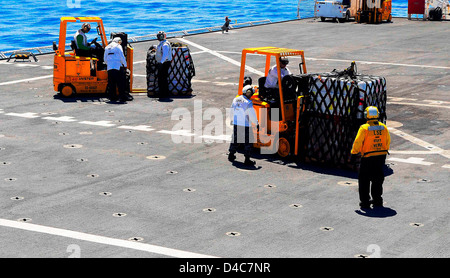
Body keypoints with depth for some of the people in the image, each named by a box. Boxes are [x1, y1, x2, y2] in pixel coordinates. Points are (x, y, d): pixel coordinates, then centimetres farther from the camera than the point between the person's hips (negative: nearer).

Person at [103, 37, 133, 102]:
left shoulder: (107, 47, 21)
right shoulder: (118, 46, 4)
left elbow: (105, 59, 21)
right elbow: (122, 57, -3)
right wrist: (125, 65, 3)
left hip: (109, 68, 6)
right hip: (117, 67, -6)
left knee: (111, 83, 7)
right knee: (121, 82, -5)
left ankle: (112, 97, 6)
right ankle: (122, 96, -8)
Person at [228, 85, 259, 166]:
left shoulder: (235, 100, 3)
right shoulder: (248, 103, -19)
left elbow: (232, 112, 14)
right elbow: (252, 116, -15)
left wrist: (232, 120, 30)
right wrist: (256, 124, 0)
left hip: (236, 125, 7)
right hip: (245, 126, -7)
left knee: (235, 139, 23)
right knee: (248, 142, 3)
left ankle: (231, 155, 34)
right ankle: (247, 160, 3)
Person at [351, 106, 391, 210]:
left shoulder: (364, 128, -14)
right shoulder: (383, 127, 2)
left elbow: (357, 142, -13)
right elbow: (388, 141, 13)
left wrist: (354, 153, -1)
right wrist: (385, 150, 28)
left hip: (368, 158, -5)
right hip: (381, 156, 5)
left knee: (364, 179, 6)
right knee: (378, 179, 17)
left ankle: (365, 201, 5)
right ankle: (377, 200, 22)